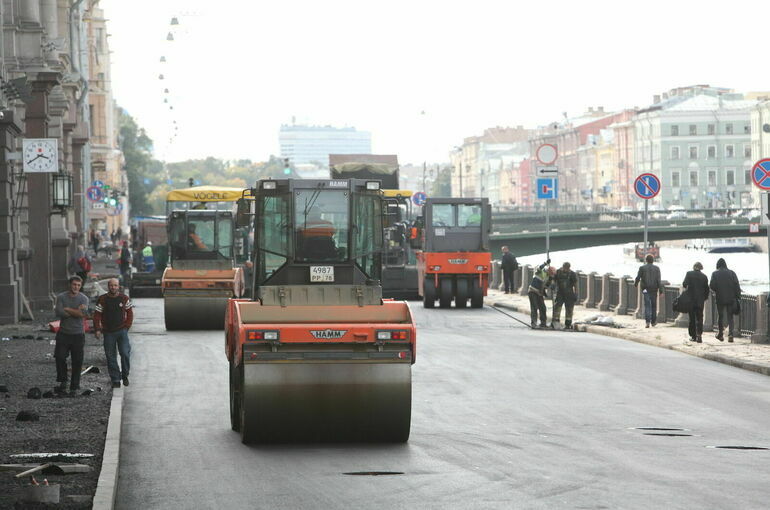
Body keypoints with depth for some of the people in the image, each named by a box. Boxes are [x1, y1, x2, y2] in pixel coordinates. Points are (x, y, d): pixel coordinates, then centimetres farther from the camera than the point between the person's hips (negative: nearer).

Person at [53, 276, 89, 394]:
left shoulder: (83, 298, 0)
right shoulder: (61, 297, 1)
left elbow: (84, 313, -17)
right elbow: (59, 312, -14)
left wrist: (67, 309, -11)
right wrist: (77, 312, -12)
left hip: (78, 334, 0)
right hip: (63, 333, 0)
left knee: (77, 361, 0)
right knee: (60, 358, -9)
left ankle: (74, 387, 7)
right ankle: (63, 381, 8)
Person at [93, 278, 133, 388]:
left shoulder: (124, 298, 3)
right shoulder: (102, 299, -1)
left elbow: (129, 313, 11)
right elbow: (97, 315, 1)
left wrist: (127, 326, 2)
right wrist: (97, 329, -9)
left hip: (122, 331, 0)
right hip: (108, 332, 0)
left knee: (125, 353, -11)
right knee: (111, 357, 2)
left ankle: (125, 375, 10)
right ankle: (115, 380, 10)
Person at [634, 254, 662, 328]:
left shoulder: (642, 268, -2)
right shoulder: (657, 268, 0)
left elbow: (638, 278, -1)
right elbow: (659, 280, -5)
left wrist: (635, 284, 20)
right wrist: (660, 290, -3)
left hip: (645, 289, -1)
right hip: (654, 289, 1)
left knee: (647, 305, -3)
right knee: (654, 305, 13)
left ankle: (647, 321, -18)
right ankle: (653, 322, 21)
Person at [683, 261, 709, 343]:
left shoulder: (689, 274, -5)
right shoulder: (704, 276, 2)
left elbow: (684, 284, -14)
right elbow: (707, 289, 5)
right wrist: (705, 298, 18)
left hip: (690, 300, -1)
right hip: (700, 301, 1)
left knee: (692, 318, 8)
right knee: (699, 318, 5)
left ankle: (693, 336, 11)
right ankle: (699, 335, -11)